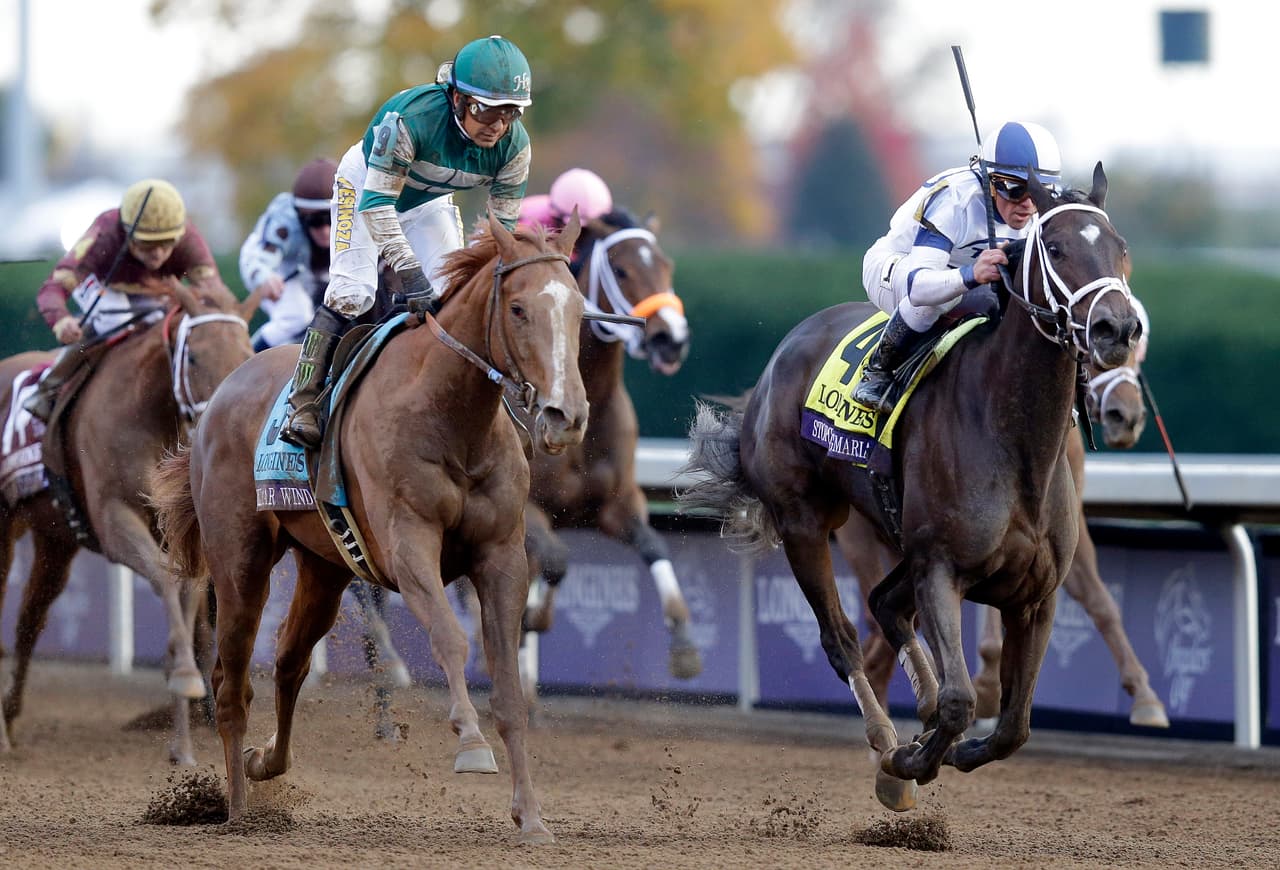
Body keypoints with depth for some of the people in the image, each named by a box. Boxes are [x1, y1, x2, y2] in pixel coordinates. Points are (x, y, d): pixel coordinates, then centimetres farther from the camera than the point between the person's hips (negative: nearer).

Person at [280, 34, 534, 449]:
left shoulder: (514, 146, -26)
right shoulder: (412, 118, -41)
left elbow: (503, 227, -13)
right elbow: (377, 202, -37)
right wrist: (410, 272, -42)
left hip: (428, 201, 5)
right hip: (367, 182, -5)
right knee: (352, 292, -18)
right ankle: (303, 404, -13)